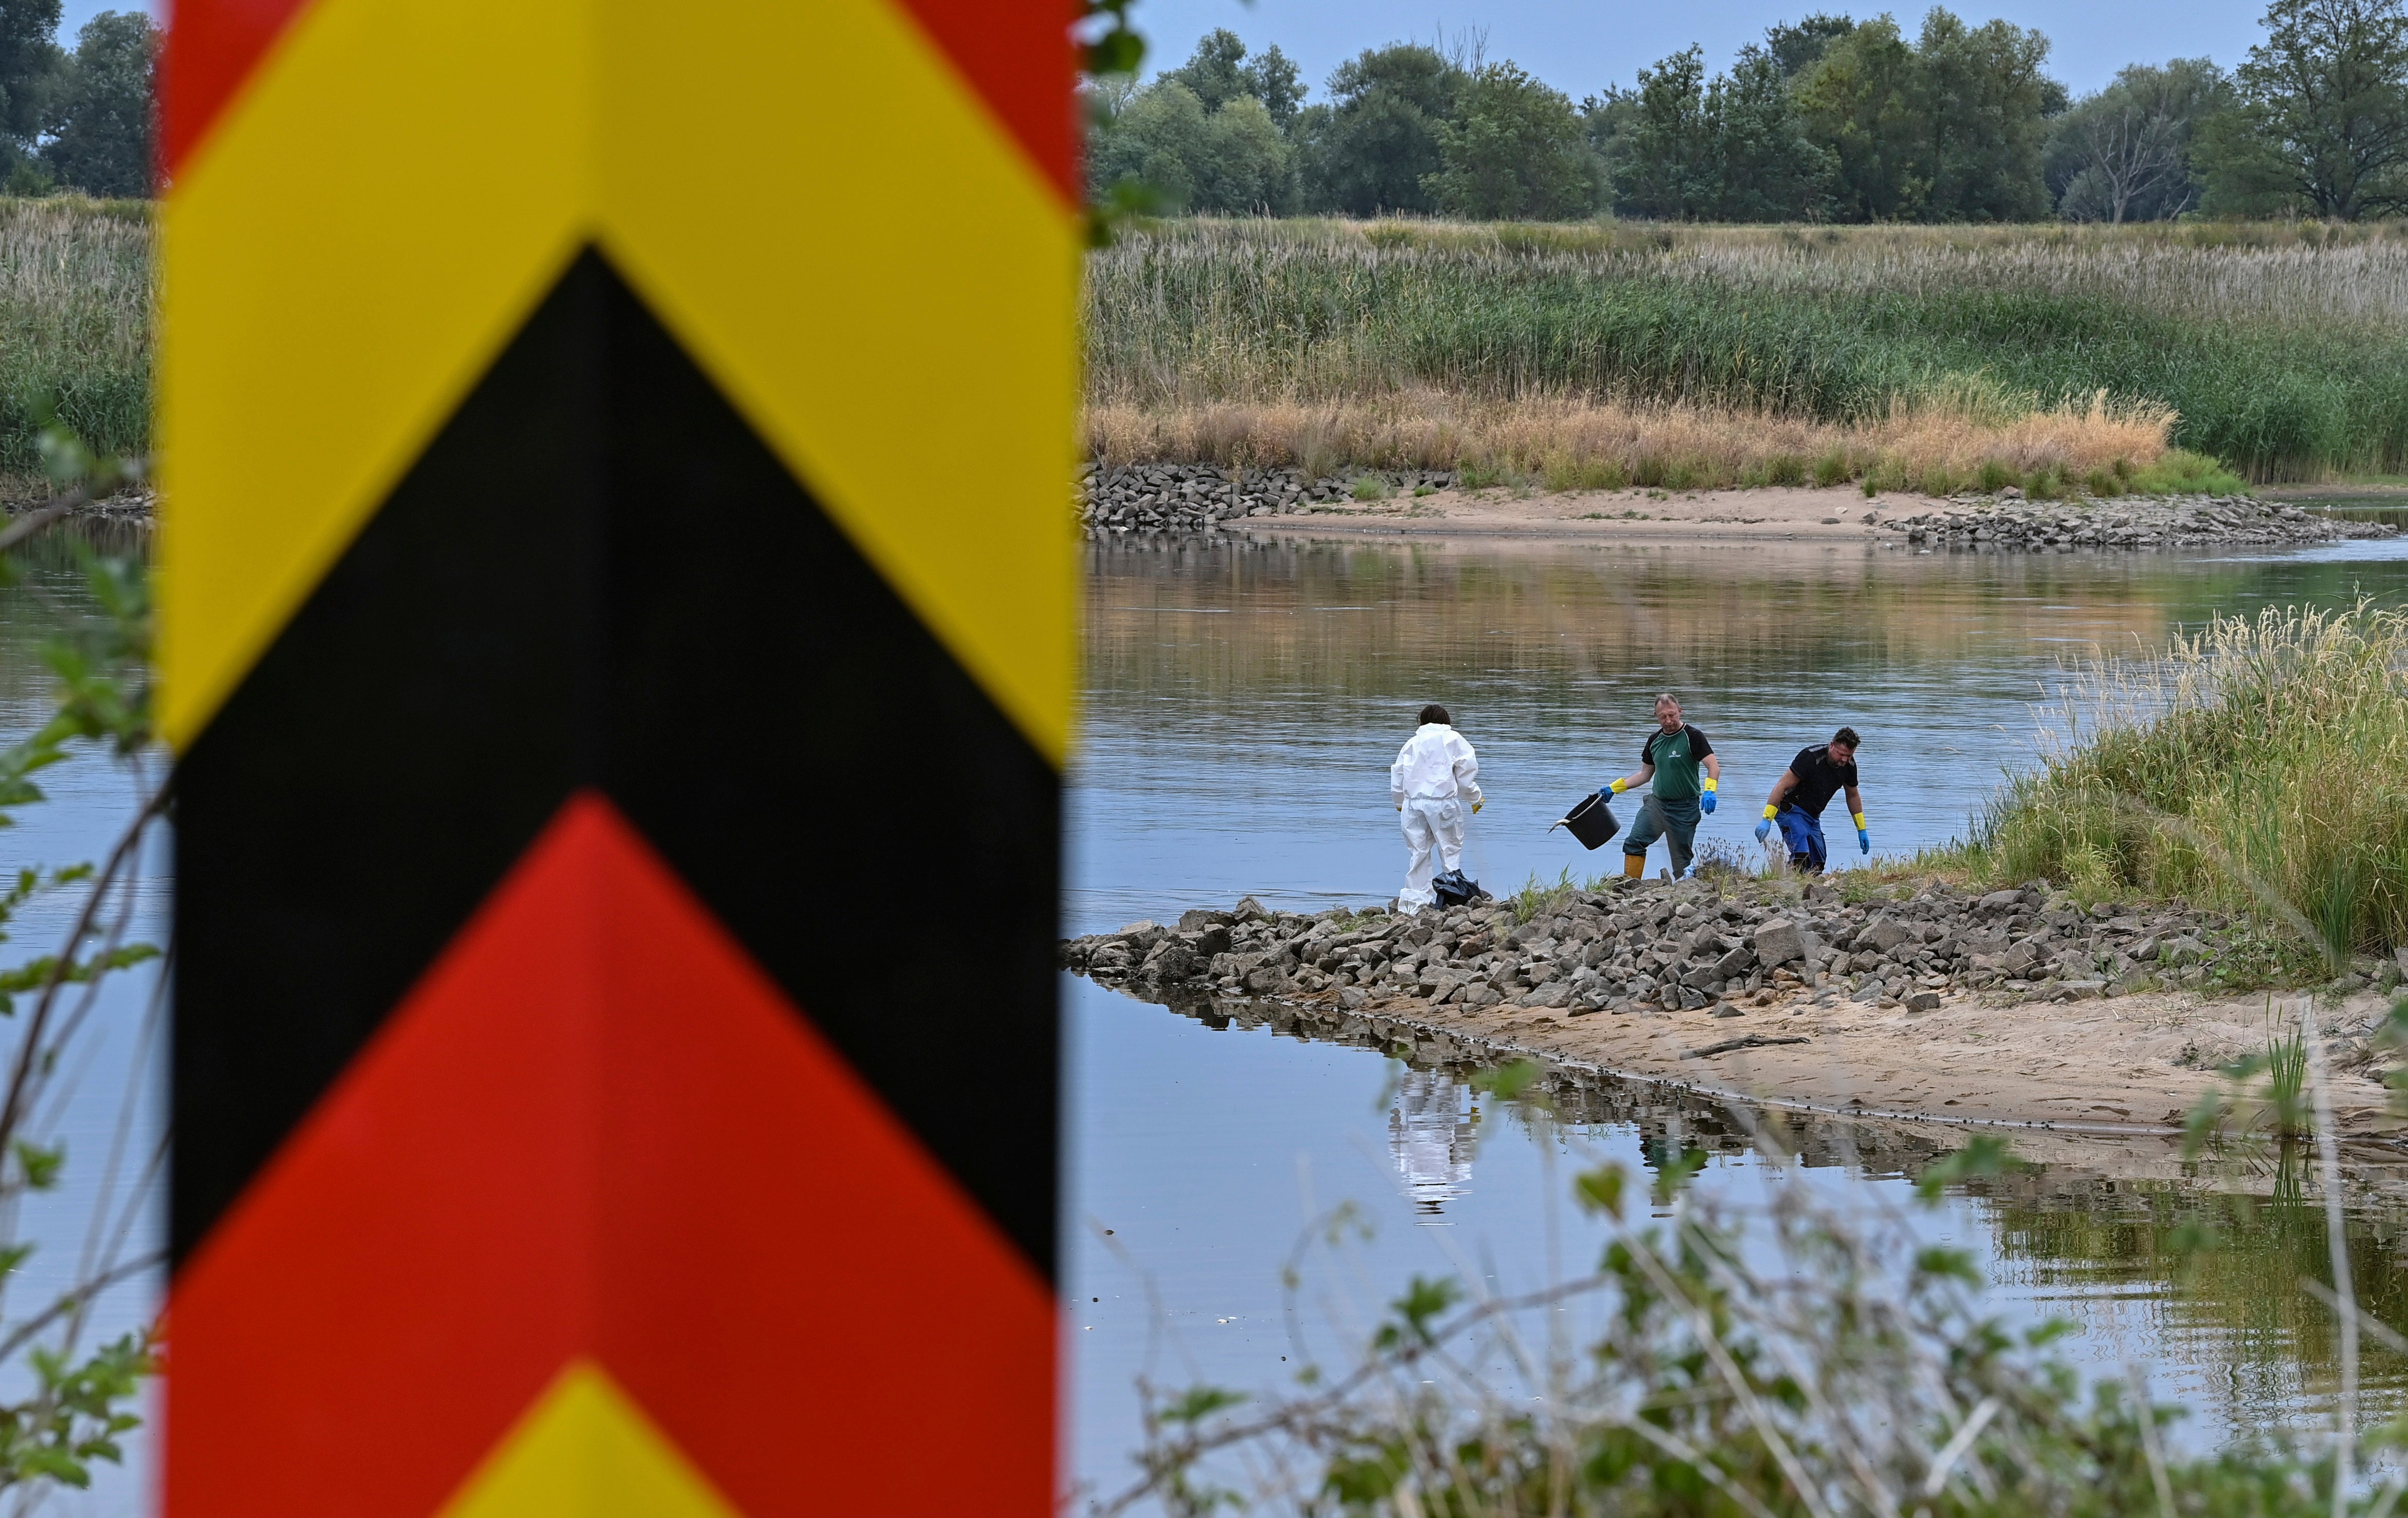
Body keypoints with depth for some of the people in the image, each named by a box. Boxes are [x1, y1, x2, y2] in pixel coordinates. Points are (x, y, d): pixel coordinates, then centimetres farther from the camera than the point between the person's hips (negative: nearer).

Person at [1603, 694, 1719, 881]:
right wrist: (1614, 788, 14)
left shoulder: (1693, 737, -8)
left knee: (1682, 861, -3)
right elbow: (1645, 774, 21)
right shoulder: (1655, 740, 11)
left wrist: (1709, 791, -34)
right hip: (1656, 802, 5)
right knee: (1634, 841, -11)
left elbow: (1714, 767, -16)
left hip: (1685, 808, -5)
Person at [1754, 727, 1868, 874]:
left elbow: (1853, 796, 15)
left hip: (1813, 816, 8)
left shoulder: (1849, 765, -5)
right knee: (1801, 857, -29)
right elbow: (1783, 785, -26)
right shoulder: (1811, 757, -26)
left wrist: (1862, 830, 17)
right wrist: (1767, 820, -31)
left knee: (1817, 866, 4)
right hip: (1791, 810, -8)